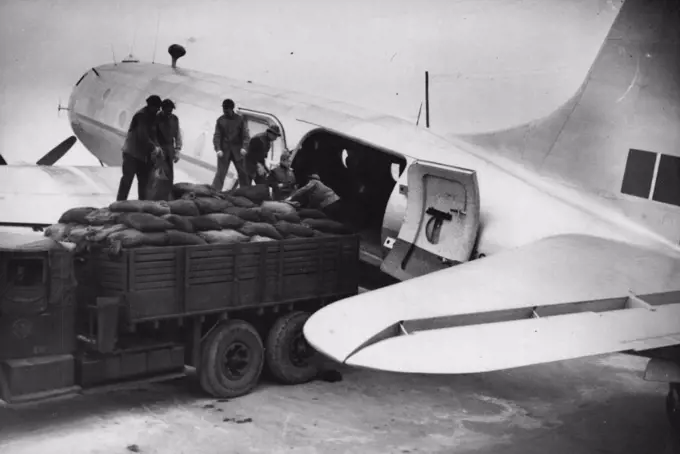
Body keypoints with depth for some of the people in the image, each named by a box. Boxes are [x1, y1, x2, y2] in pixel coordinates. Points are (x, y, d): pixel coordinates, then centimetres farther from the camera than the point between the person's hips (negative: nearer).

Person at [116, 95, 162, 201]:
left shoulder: (152, 116, 11)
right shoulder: (141, 115, -15)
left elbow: (152, 135, 13)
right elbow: (142, 135, -23)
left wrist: (156, 146, -3)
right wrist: (154, 147, -24)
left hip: (142, 153, 8)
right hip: (132, 152, -8)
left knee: (144, 180, 8)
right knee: (128, 178, -8)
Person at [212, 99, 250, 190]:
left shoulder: (240, 119, 1)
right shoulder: (220, 120, 3)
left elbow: (246, 135, -1)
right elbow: (216, 136, 1)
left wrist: (244, 148, -15)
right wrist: (218, 149, -12)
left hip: (237, 151, 0)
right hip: (224, 151, 0)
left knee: (243, 174, 5)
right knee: (220, 173, -4)